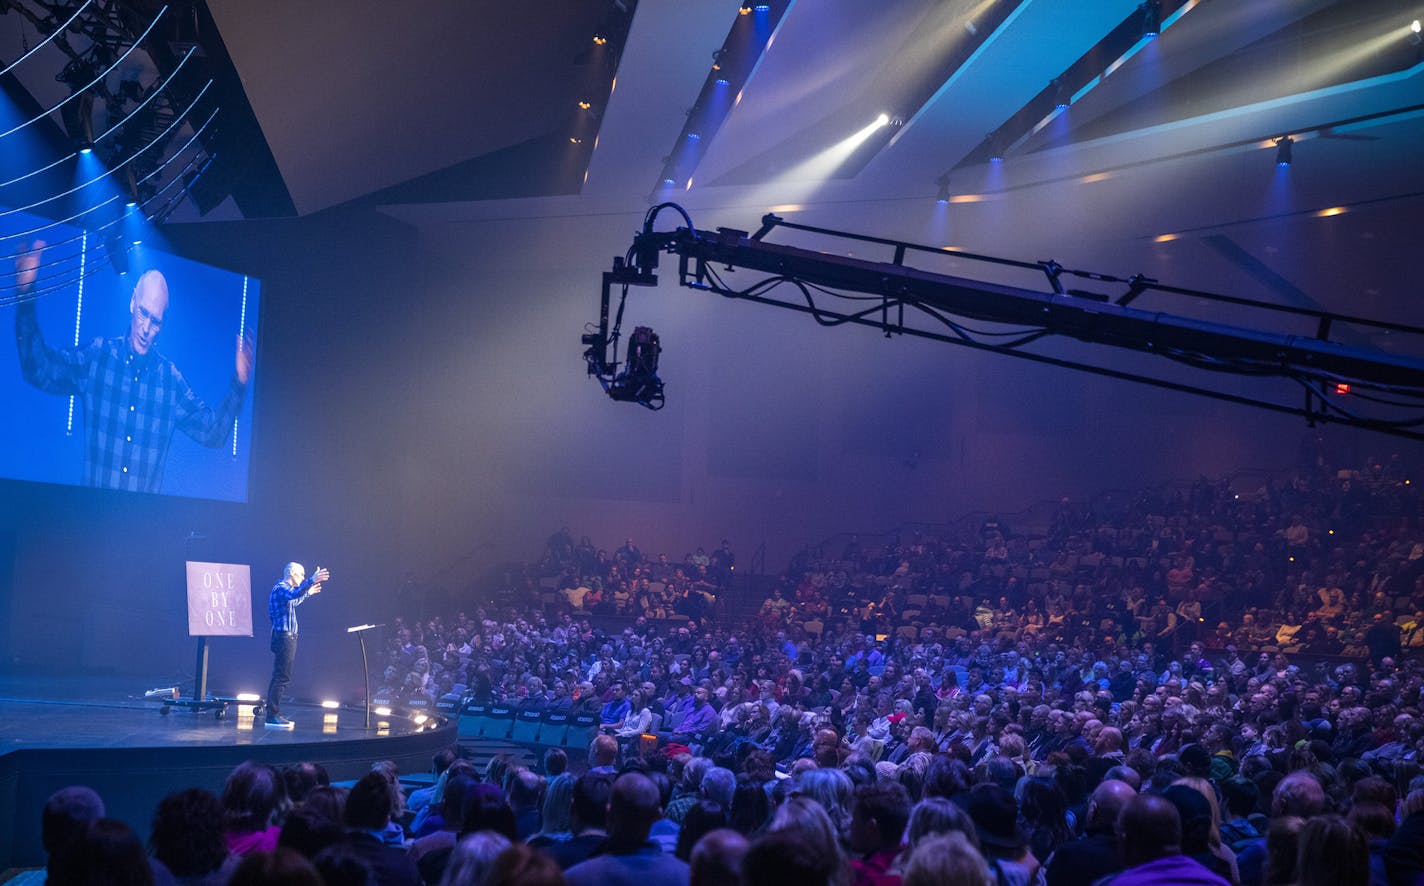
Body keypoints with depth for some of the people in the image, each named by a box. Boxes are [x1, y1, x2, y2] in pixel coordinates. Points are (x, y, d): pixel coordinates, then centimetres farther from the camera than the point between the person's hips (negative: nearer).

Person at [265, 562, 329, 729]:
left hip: (286, 638, 11)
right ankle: (272, 716, -14)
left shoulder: (284, 589, 20)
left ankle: (274, 715, 15)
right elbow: (293, 595, -35)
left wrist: (308, 593, 50)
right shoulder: (280, 587, -11)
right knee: (281, 677, -12)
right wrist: (311, 581, -44)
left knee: (280, 677, 11)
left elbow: (293, 602, 42)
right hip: (284, 637, -11)